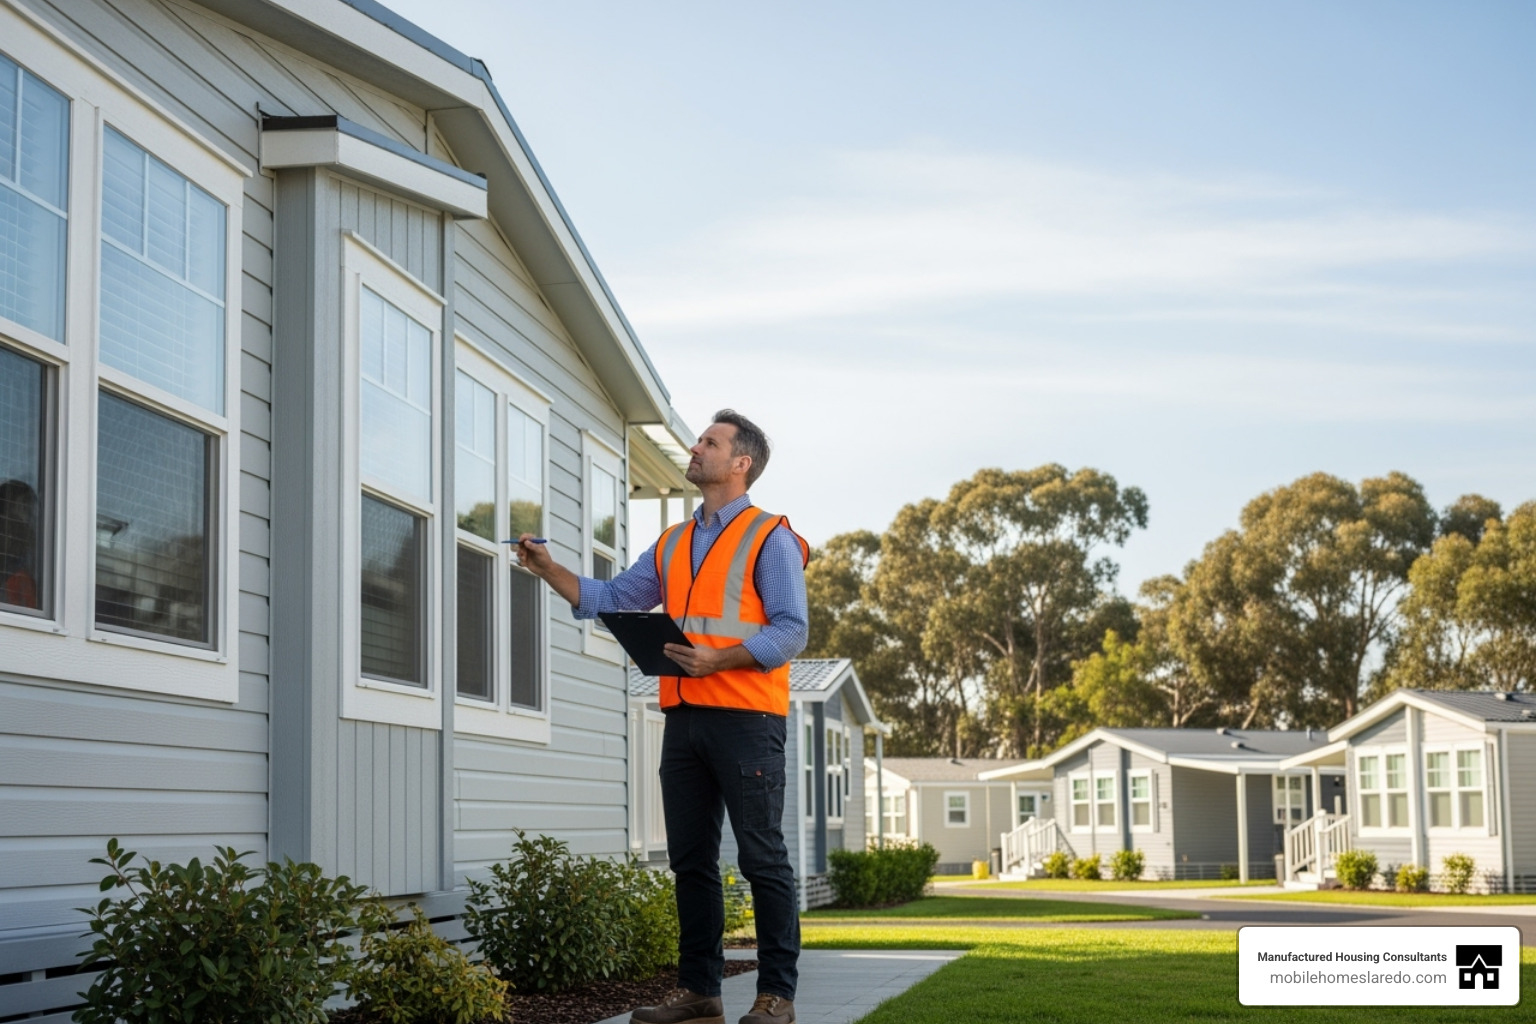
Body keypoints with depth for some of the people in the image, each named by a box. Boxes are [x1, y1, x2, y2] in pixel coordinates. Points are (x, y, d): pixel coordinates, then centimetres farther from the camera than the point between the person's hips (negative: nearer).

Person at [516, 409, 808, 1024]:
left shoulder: (769, 537, 0)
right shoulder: (672, 544, 19)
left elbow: (790, 630, -8)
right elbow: (610, 599, 18)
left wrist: (717, 659, -19)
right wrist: (549, 570, 6)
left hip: (746, 718, -6)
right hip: (684, 717, 7)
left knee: (762, 857, -4)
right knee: (690, 859, 8)